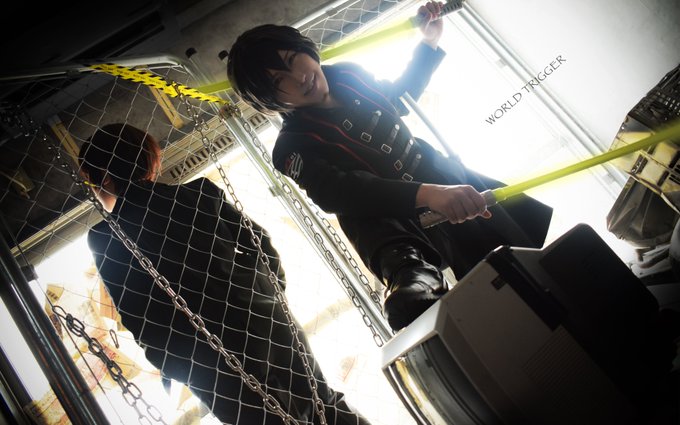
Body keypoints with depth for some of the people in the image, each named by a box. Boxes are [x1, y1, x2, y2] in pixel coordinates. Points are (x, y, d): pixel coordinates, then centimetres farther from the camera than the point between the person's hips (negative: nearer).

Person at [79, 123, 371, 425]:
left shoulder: (104, 238, -3)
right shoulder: (198, 192, 4)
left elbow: (137, 317, -5)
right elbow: (258, 242, 4)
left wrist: (179, 366, 7)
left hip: (209, 363, -3)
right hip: (264, 322, 4)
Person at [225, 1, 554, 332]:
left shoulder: (347, 74, 4)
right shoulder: (294, 147, -17)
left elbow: (398, 99, 24)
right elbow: (342, 194, -36)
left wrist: (429, 42, 15)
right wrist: (427, 194, -49)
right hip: (398, 222, -7)